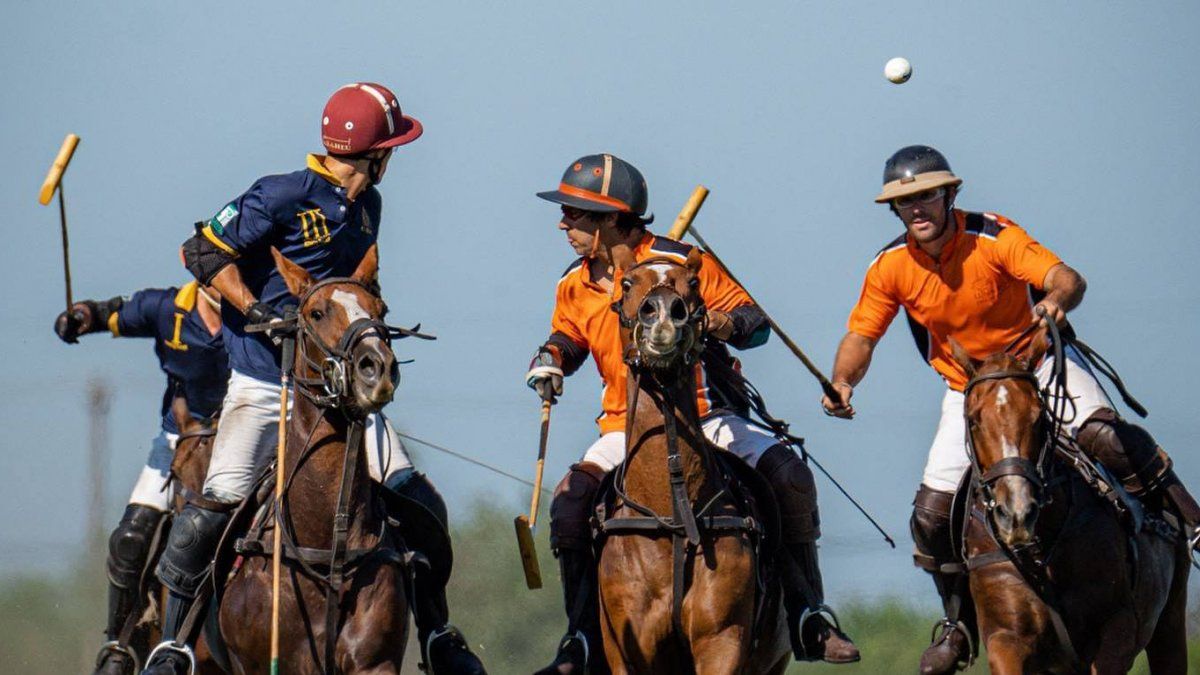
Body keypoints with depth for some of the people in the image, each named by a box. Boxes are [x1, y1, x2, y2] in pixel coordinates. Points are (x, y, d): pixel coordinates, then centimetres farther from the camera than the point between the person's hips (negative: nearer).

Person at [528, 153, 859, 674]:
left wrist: (729, 324, -26)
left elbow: (757, 322, -3)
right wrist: (549, 360, 3)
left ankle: (808, 619, -11)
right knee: (570, 503, -24)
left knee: (788, 474, -24)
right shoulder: (575, 287, 5)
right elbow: (567, 338, 26)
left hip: (703, 416, -2)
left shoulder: (681, 264, -7)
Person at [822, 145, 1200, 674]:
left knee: (1099, 434, -33)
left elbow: (1067, 278, -31)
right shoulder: (890, 267, -10)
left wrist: (1058, 299, -56)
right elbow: (861, 336, -3)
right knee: (933, 512, -4)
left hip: (1038, 361, -3)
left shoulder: (993, 238, -21)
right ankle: (960, 620, 19)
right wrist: (843, 381, -25)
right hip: (968, 387, 3)